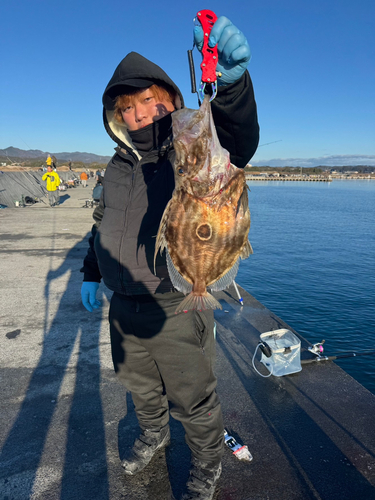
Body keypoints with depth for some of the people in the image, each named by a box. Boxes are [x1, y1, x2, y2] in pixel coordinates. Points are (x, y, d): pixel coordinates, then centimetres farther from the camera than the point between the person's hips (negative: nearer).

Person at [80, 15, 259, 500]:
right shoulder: (119, 164, 6)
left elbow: (239, 142, -34)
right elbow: (102, 221, 18)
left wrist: (231, 83, -52)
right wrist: (90, 273, 19)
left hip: (177, 313, -6)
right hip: (123, 308, 6)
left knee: (193, 400, 13)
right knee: (139, 384, 27)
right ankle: (153, 434, 58)